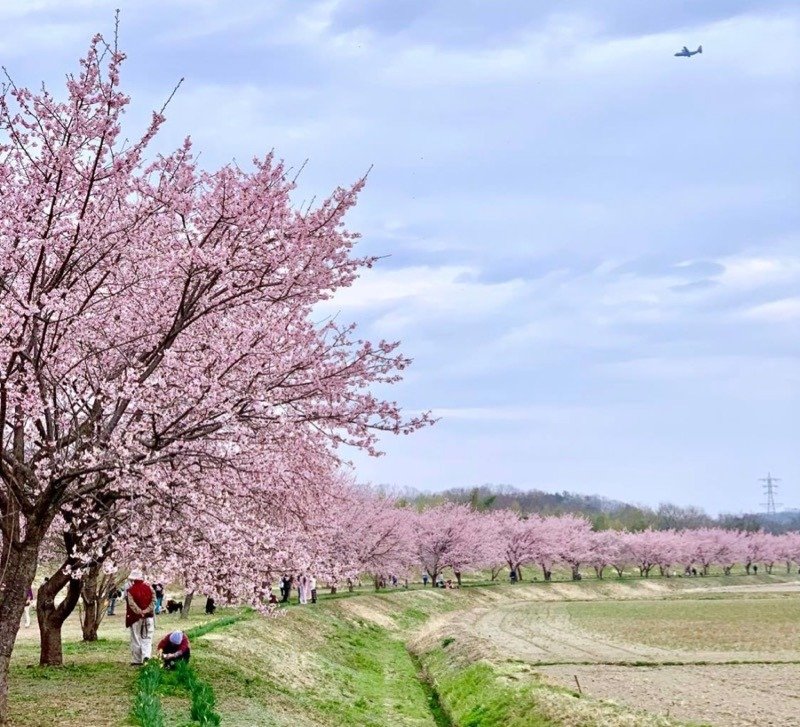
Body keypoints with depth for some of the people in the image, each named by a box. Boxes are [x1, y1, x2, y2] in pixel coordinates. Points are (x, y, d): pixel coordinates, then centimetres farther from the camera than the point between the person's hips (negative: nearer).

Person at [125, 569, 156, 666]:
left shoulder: (130, 590, -8)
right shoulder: (149, 588, 3)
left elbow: (131, 604, -16)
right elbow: (153, 601, -3)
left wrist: (140, 612, -13)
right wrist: (146, 611, -9)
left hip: (135, 618, -2)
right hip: (149, 617, 2)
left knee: (136, 640, 7)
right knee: (147, 638, 7)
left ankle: (137, 661, 11)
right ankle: (147, 655, -16)